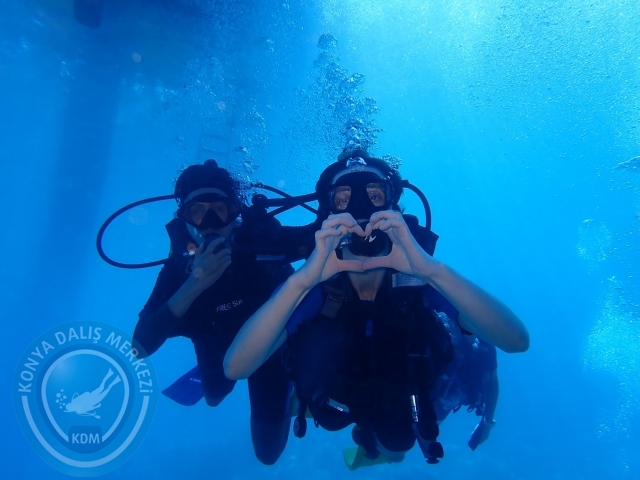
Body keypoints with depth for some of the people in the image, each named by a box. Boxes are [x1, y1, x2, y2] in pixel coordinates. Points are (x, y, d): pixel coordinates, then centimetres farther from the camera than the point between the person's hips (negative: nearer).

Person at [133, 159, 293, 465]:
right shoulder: (181, 264, -30)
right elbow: (142, 345, -39)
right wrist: (193, 285, -52)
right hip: (218, 348, 2)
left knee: (269, 452, 8)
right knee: (214, 398, 34)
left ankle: (287, 387, 31)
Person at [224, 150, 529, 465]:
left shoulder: (419, 278, -35)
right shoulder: (313, 287, -36)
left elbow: (516, 340, -45)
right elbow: (235, 367, -47)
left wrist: (432, 270, -61)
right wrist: (301, 280, -61)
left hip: (400, 400, 0)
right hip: (337, 398, 1)